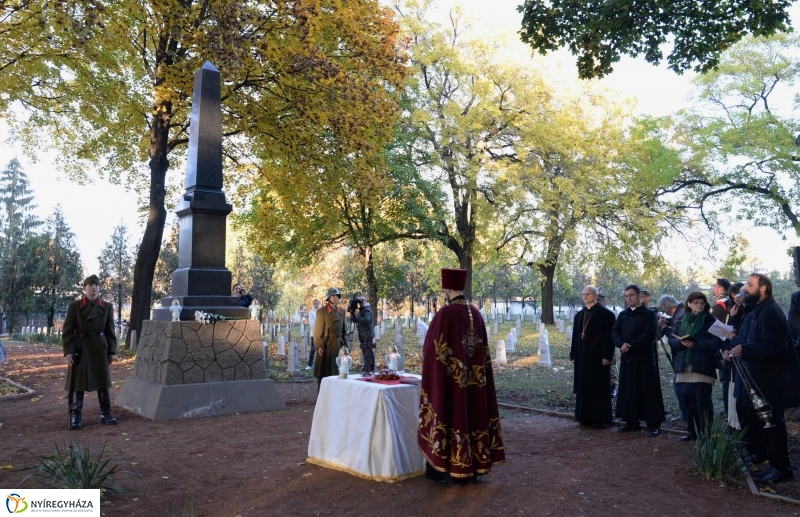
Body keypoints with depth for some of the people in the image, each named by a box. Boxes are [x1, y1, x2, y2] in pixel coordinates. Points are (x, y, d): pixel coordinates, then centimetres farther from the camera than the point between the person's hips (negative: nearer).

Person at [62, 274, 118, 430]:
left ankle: (105, 414, 16)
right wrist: (68, 351, -11)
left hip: (100, 348, 2)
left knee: (103, 382, 7)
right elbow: (67, 331, -2)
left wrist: (111, 351, 3)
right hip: (80, 349, -2)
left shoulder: (107, 307, 5)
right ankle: (75, 416, 13)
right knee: (78, 383, 2)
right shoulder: (74, 306, -1)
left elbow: (110, 331, 7)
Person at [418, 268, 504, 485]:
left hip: (450, 380, -6)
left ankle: (453, 470, 11)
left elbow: (433, 349, -11)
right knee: (471, 416, 13)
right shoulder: (475, 313, 4)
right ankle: (473, 467, 24)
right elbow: (483, 350, 11)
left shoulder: (445, 313, -16)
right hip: (474, 379, 6)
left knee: (453, 417, 3)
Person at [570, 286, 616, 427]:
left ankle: (599, 419, 9)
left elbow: (609, 337, -10)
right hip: (582, 358, 6)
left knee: (598, 389, 1)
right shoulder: (579, 315, 13)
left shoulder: (606, 314, -5)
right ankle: (585, 417, 16)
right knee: (583, 388, 8)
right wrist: (573, 355, 10)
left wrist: (607, 356, -15)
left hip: (598, 357, -6)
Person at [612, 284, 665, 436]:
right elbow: (614, 332, 4)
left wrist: (630, 346, -15)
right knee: (628, 390, 7)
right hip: (627, 358, 5)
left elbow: (649, 335, -14)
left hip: (645, 358, -5)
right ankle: (631, 421, 17)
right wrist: (621, 344, -16)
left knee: (648, 390, -2)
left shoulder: (649, 314, -3)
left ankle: (653, 424, 6)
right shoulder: (622, 315, 13)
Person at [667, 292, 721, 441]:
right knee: (688, 401, 11)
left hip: (702, 368, -5)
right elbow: (671, 340, 9)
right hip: (684, 367, 5)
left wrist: (695, 343, -20)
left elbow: (716, 343, -12)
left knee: (703, 402, -4)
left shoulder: (711, 321, -3)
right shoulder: (682, 321, 13)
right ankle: (693, 432, 23)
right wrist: (681, 342, -11)